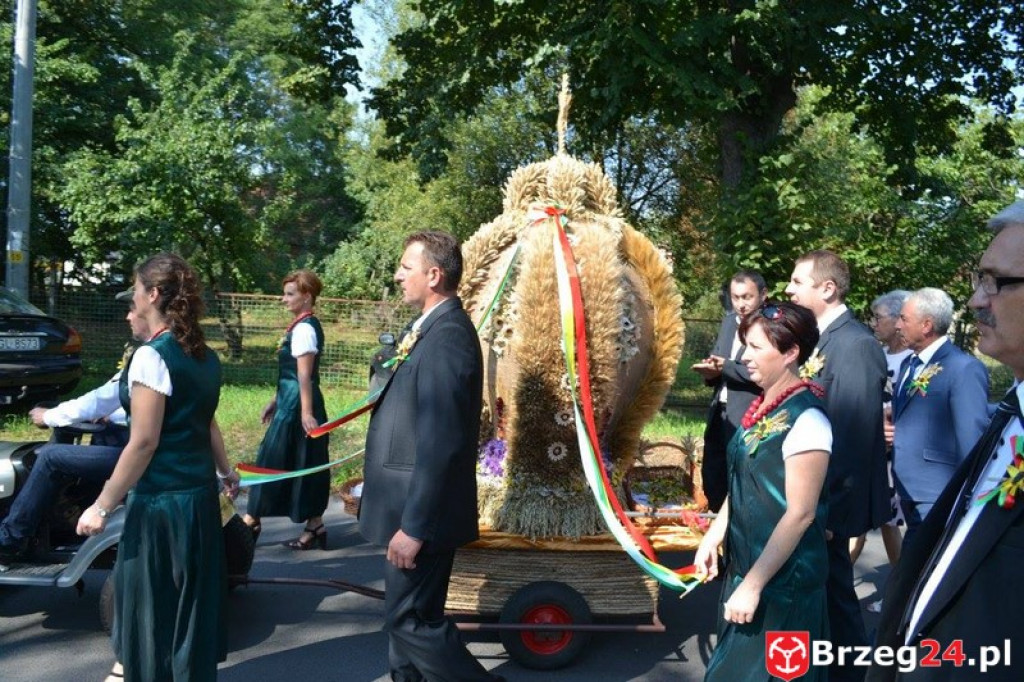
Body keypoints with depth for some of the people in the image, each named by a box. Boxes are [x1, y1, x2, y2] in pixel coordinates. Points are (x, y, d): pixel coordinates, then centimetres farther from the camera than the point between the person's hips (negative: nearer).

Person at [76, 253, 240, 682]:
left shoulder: (152, 356, -17)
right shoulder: (204, 356, 8)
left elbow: (144, 443, -19)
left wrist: (103, 506, -14)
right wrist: (225, 472, 32)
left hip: (161, 500, -8)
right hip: (200, 493, 8)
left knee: (152, 605, 6)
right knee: (194, 600, 18)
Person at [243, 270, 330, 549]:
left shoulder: (304, 329, -16)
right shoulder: (302, 326, 14)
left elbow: (304, 375, -20)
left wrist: (306, 413, -22)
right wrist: (276, 401, 21)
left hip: (297, 405, -10)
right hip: (291, 402, 10)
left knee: (275, 461, 0)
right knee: (303, 464, 12)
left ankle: (252, 520, 11)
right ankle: (314, 525, 17)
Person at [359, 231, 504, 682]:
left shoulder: (446, 337, -22)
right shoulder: (433, 327, 10)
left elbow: (440, 443, -26)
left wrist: (414, 526, -24)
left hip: (421, 512, -10)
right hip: (413, 505, 10)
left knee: (412, 620, 0)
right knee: (405, 614, 20)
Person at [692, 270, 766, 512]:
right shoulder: (729, 320, 12)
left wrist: (726, 367, -23)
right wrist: (711, 371, -6)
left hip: (747, 419, -8)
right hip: (720, 414, 8)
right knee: (712, 478, 18)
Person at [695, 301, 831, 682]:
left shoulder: (806, 419, -21)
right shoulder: (762, 407, 4)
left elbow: (800, 513, -22)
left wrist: (754, 585, -21)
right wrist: (712, 538, 11)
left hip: (782, 580, -8)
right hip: (744, 565, 8)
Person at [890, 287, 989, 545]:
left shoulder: (965, 369, -15)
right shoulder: (909, 364, 12)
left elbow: (972, 439, -17)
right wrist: (891, 429, -1)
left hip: (937, 497, -8)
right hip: (907, 489, 8)